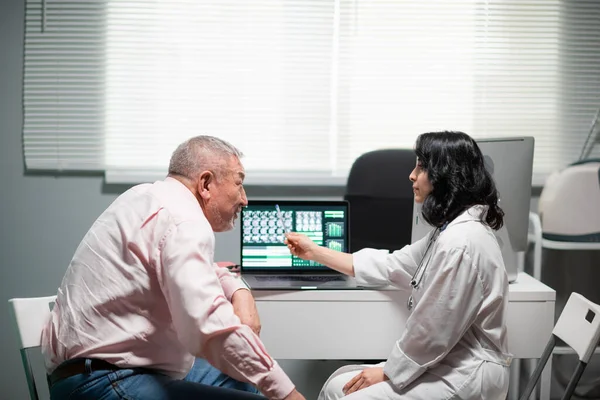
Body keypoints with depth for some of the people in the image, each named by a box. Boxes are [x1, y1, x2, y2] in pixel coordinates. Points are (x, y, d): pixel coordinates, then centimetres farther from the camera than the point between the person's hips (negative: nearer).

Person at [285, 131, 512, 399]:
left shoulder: (461, 242, -24)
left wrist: (388, 372, -9)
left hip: (465, 377, -10)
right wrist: (315, 252, 16)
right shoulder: (450, 229, 10)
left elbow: (434, 330, -23)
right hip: (448, 363, 10)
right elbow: (391, 266, 16)